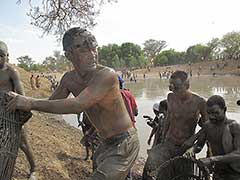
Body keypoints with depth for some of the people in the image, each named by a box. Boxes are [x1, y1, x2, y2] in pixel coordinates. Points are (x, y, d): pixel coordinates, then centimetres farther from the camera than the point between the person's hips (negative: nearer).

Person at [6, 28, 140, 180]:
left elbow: (77, 105, -36)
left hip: (125, 143, -7)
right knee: (97, 166, 28)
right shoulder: (69, 79, -4)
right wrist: (22, 104, -4)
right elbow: (52, 103, 10)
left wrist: (32, 103, -31)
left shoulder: (107, 75, -28)